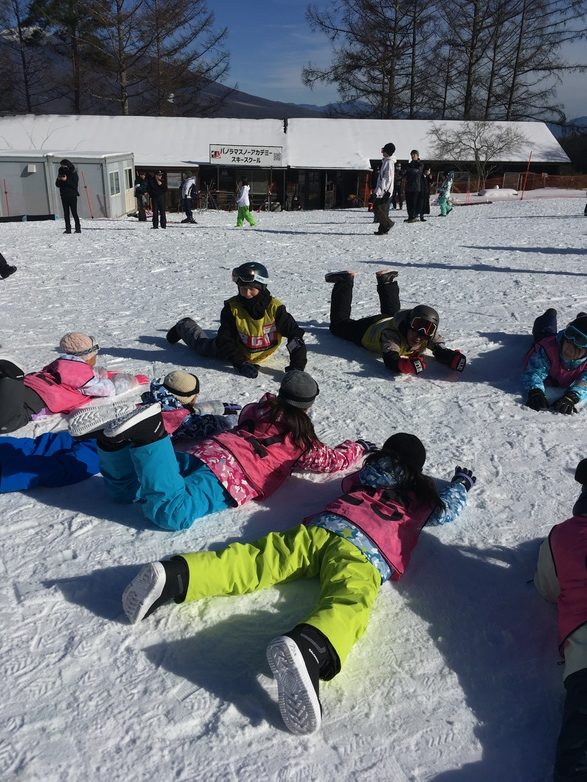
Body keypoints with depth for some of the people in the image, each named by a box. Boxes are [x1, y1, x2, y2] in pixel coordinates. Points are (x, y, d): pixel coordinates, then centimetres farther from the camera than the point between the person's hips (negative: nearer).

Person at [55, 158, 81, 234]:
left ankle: (78, 228, -2)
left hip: (72, 196, -5)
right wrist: (58, 179, -8)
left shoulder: (73, 173, -2)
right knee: (66, 213, 3)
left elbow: (74, 185, -13)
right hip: (64, 196, 5)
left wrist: (66, 180, -19)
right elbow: (57, 185, 12)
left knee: (74, 213, -7)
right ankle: (68, 228, 5)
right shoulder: (61, 172, 12)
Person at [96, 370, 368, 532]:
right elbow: (333, 460, 26)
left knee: (125, 489, 8)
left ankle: (116, 441, -20)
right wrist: (356, 448, 44)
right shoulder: (301, 438, 14)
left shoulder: (262, 407, 28)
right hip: (231, 474, -7)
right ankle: (146, 434, -44)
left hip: (206, 450, 7)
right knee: (173, 513, -31)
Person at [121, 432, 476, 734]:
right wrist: (461, 484, 67)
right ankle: (308, 650, -66)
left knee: (256, 559, -12)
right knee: (349, 601, -32)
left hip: (322, 528, 5)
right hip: (365, 551, -4)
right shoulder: (421, 497, 29)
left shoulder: (368, 475, 36)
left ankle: (174, 575, -33)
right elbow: (447, 509, 50)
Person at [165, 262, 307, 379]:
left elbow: (295, 334, -32)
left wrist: (297, 366, -40)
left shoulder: (274, 308, -32)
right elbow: (225, 341, -26)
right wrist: (240, 364, -37)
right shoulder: (232, 308, -30)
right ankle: (184, 327, 48)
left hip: (262, 355, 1)